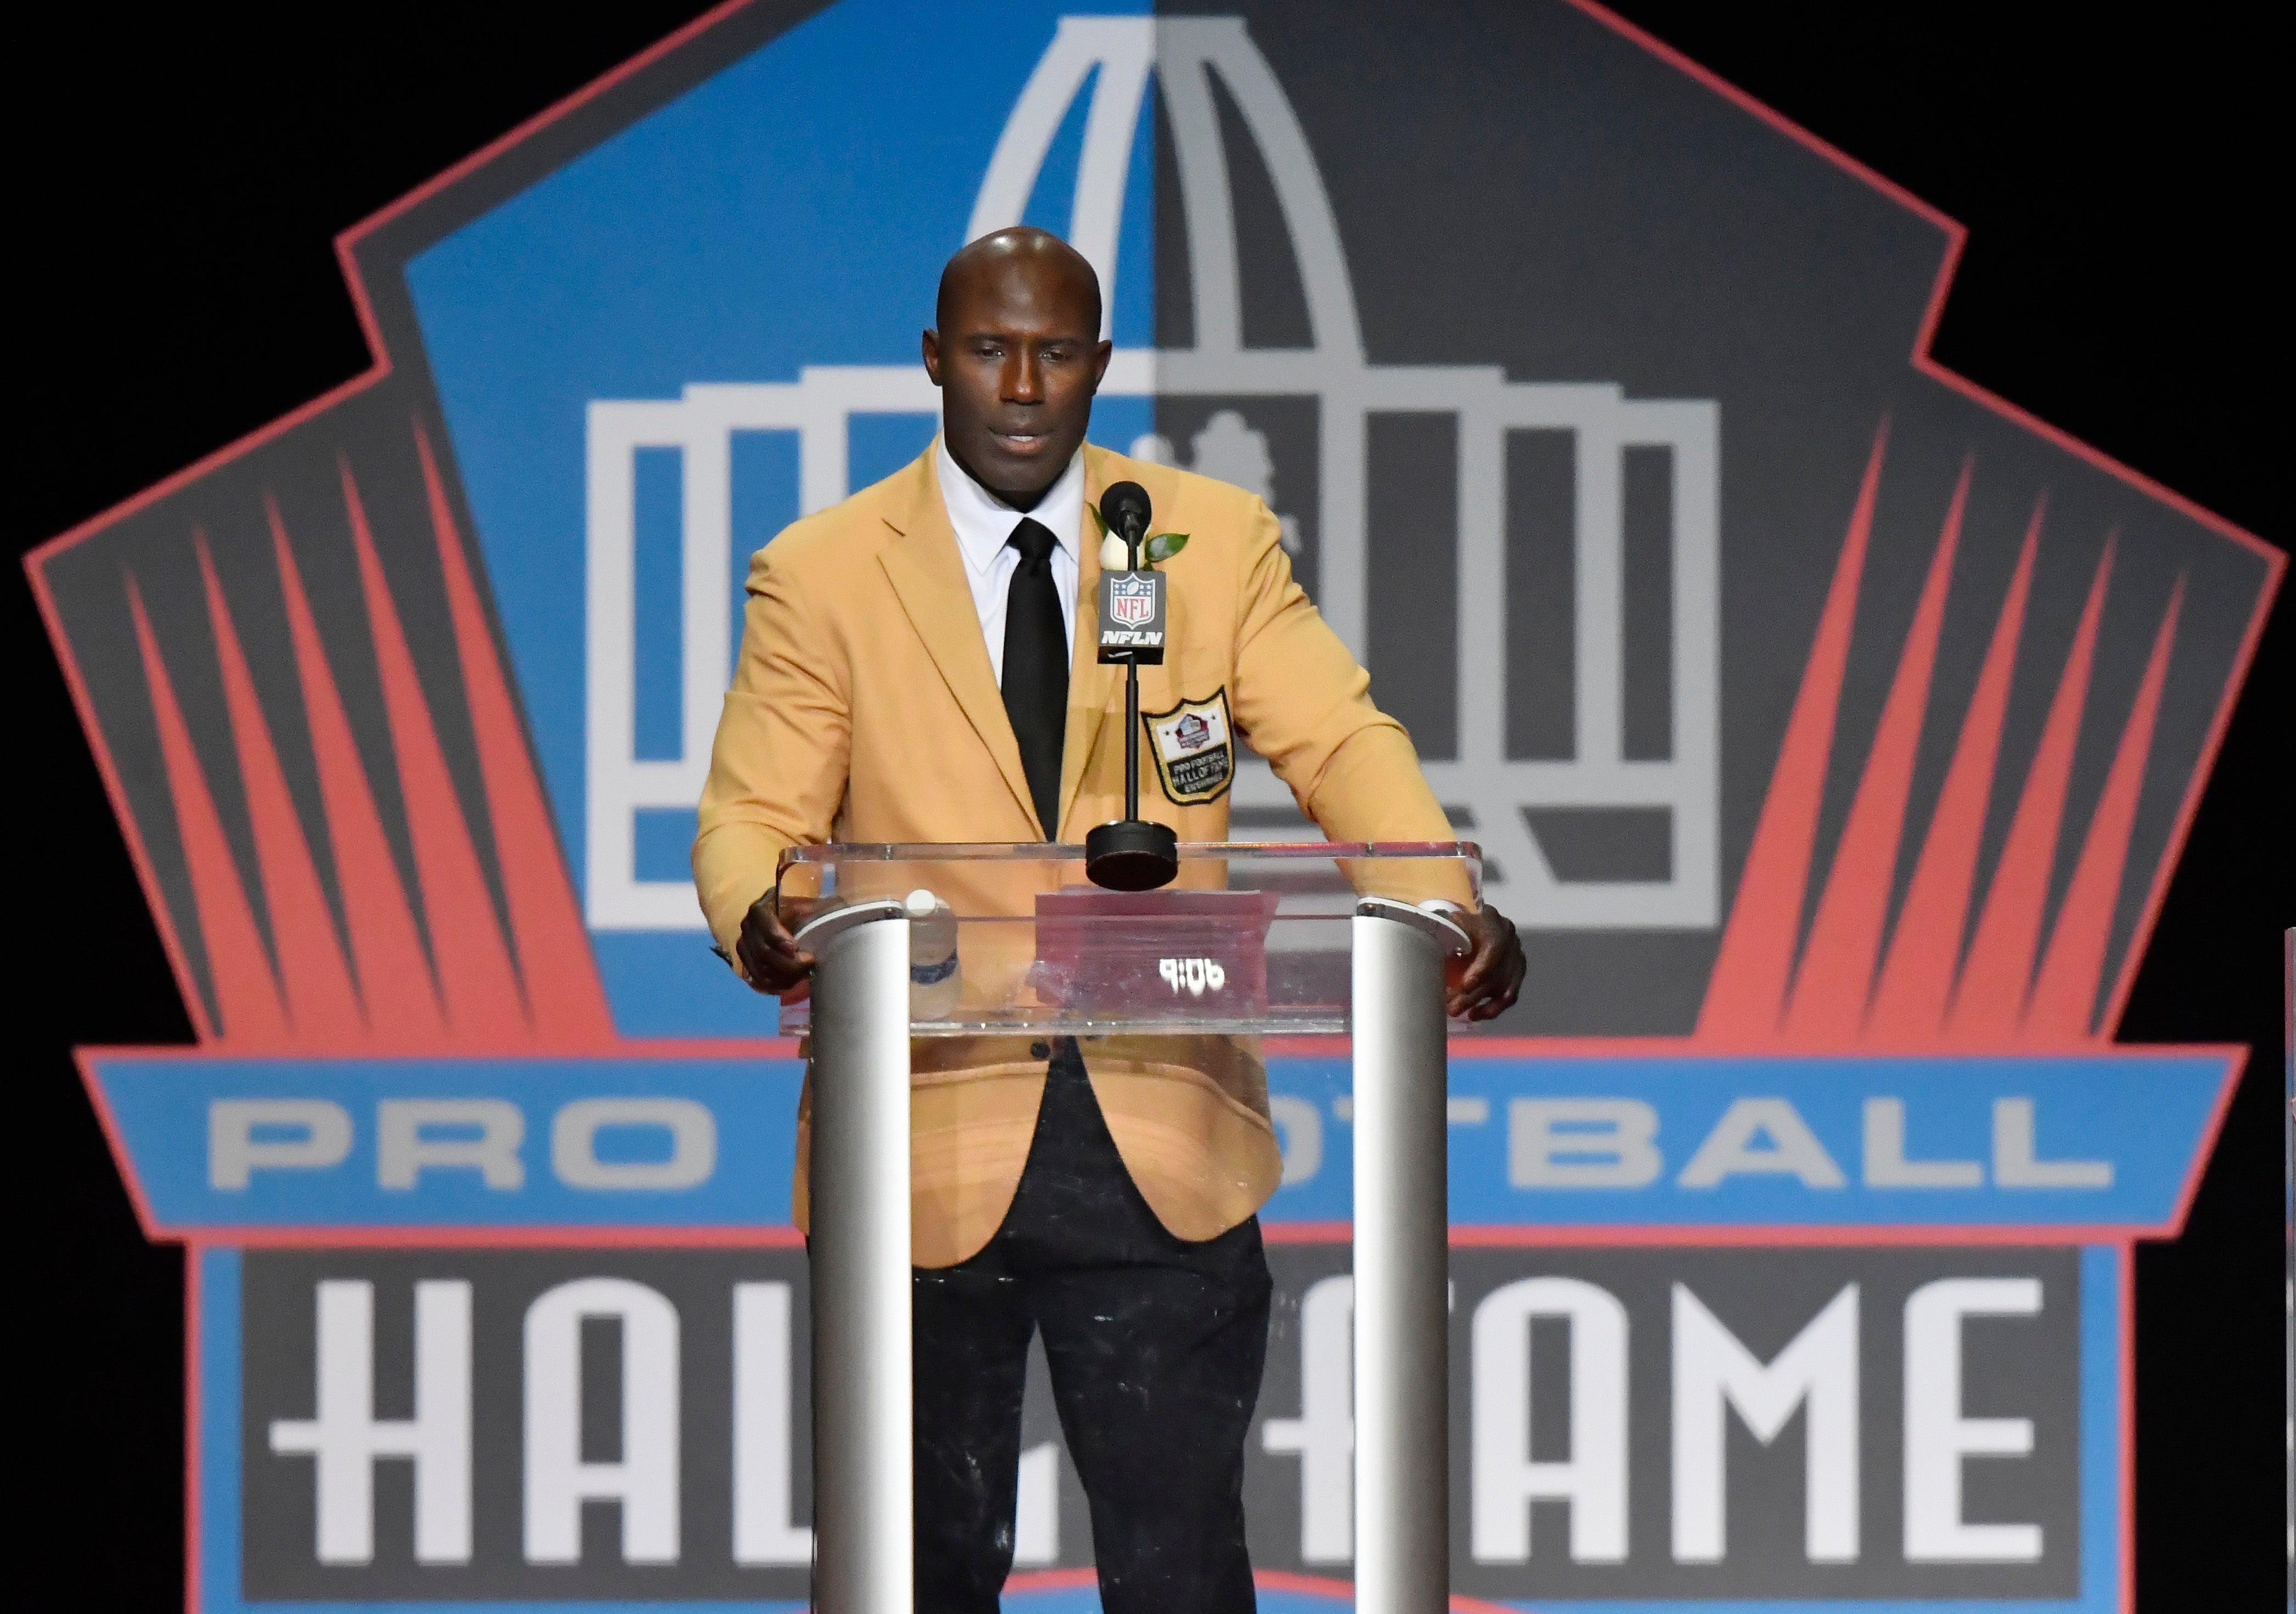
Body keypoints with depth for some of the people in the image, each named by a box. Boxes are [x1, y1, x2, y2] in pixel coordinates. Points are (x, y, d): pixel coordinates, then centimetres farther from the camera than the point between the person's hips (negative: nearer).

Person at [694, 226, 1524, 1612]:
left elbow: (1342, 744, -2)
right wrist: (762, 917, -26)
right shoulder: (819, 576, 4)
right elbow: (754, 817, -1)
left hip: (1160, 1143, 0)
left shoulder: (1219, 541, 7)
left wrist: (1450, 911, -22)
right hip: (924, 1146, 0)